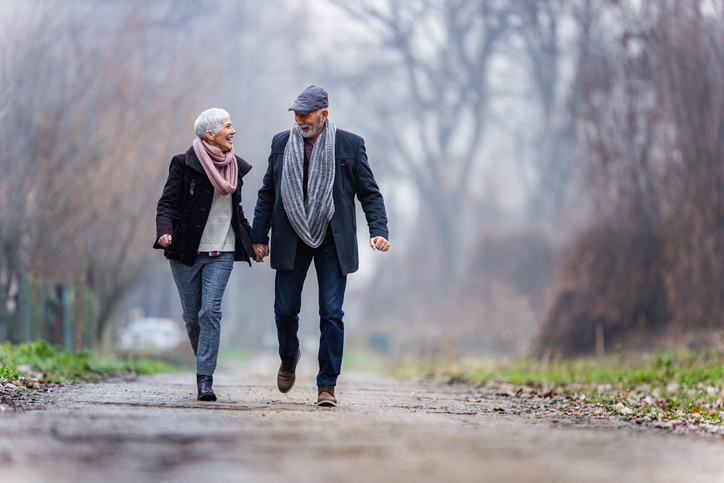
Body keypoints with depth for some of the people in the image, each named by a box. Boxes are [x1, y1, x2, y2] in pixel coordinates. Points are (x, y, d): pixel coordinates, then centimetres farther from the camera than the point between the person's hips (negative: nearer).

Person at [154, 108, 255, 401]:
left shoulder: (235, 167, 11)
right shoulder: (185, 164, -4)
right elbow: (167, 203, -7)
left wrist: (253, 240, 19)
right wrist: (165, 232, -25)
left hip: (221, 252, 2)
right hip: (187, 251, -2)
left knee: (210, 311, -12)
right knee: (192, 316, 6)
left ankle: (205, 379, -12)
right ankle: (205, 363, 31)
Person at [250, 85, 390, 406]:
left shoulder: (350, 145, 0)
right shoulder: (281, 143, 7)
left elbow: (369, 193, 1)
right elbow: (267, 193, 12)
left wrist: (378, 231, -12)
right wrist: (259, 236, 7)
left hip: (333, 243, -2)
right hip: (291, 241, 2)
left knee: (331, 314, -5)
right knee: (285, 310, 5)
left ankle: (327, 385, 3)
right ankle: (289, 358, 37)